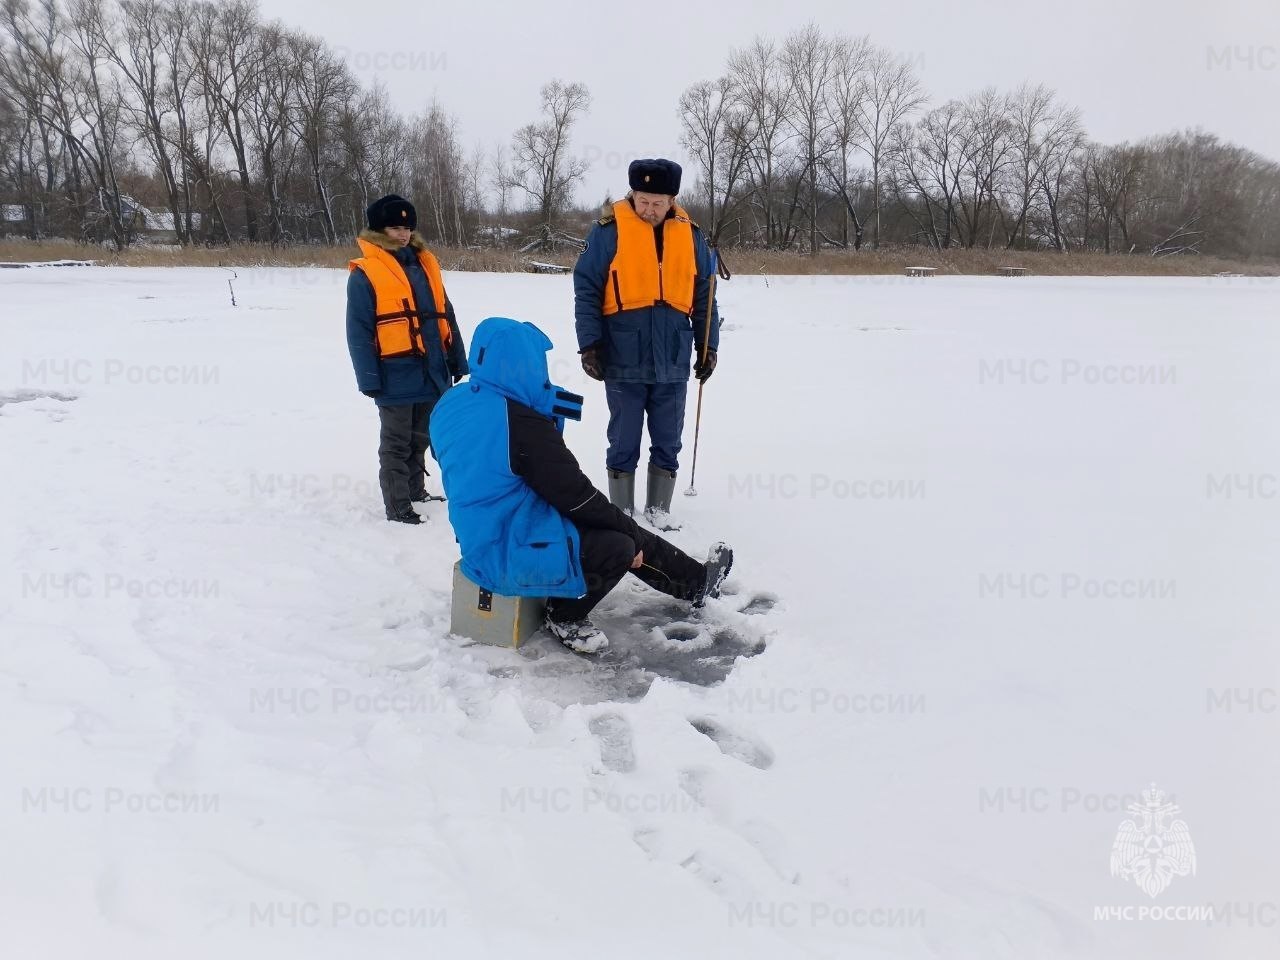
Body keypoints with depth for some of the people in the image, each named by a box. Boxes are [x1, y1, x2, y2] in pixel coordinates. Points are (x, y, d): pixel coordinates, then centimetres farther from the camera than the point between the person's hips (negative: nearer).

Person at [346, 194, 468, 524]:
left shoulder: (425, 263, 10)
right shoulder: (365, 273, -8)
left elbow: (445, 315, 14)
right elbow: (359, 332, -10)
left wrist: (457, 360, 12)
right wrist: (369, 378, -14)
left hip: (432, 373, 6)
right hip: (396, 377, -6)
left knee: (420, 438, 19)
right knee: (397, 444, 4)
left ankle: (415, 491, 35)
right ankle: (398, 507, 12)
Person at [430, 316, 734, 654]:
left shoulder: (450, 405, 0)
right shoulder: (521, 424, -25)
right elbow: (577, 496, -18)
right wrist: (633, 532, -3)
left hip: (481, 540, 10)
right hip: (512, 556, -10)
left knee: (614, 524, 17)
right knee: (621, 545, -6)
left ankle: (695, 580, 30)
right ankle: (564, 617, 16)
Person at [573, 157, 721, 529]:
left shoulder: (689, 235, 6)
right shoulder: (609, 230, -5)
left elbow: (704, 297, 12)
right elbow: (586, 290, -4)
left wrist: (708, 346, 9)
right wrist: (589, 345, -10)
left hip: (673, 362, 3)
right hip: (624, 361, -3)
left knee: (667, 444, 11)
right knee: (624, 443, 7)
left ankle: (659, 509, 24)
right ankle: (622, 512, 19)